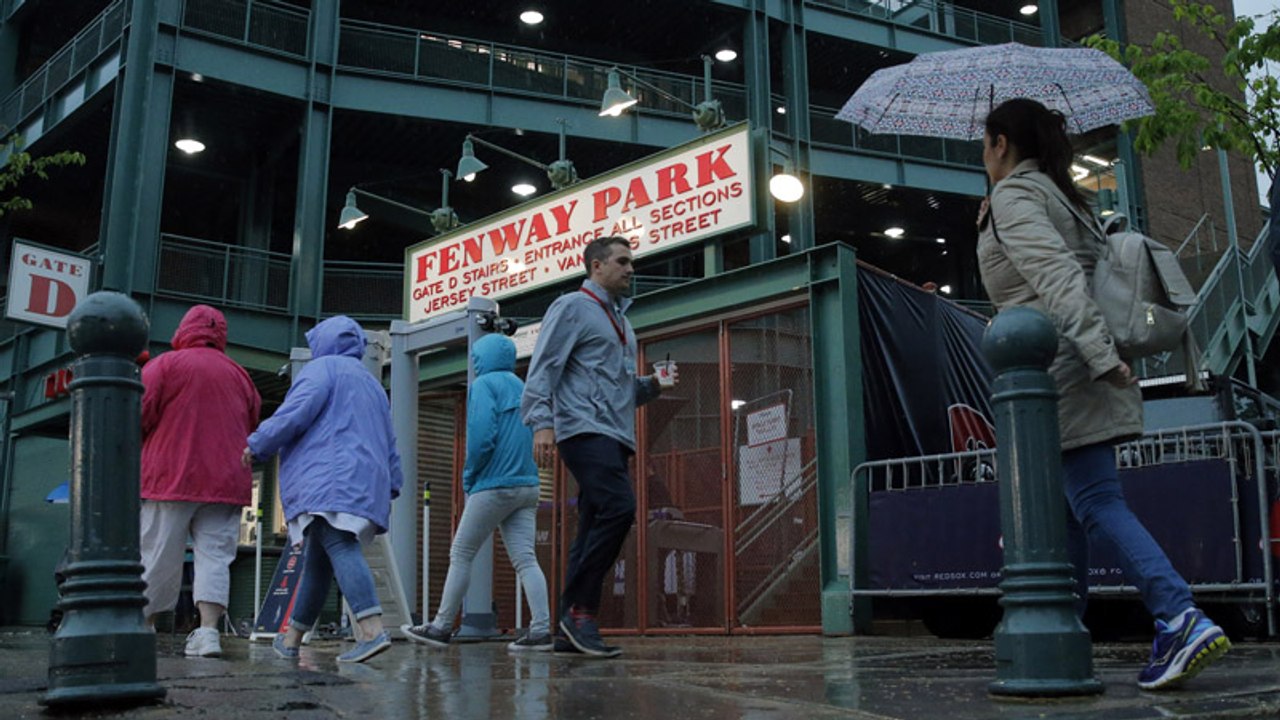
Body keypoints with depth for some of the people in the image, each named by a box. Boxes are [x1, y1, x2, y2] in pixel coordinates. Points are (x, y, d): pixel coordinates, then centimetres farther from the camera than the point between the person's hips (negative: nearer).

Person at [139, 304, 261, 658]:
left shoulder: (165, 365, 0)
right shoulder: (240, 375, 14)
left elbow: (138, 417, -5)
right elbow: (253, 427, 15)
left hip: (171, 478, -3)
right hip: (225, 482, 3)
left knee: (158, 557, 5)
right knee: (214, 556, 0)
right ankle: (208, 630, -11)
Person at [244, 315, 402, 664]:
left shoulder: (322, 368, 5)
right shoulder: (371, 383, 30)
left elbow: (295, 413, -10)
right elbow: (389, 443, 26)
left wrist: (257, 445, 0)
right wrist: (390, 488, 24)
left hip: (330, 478, -9)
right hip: (366, 483, 9)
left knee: (340, 547, -20)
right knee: (318, 562, 13)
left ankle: (372, 630, -34)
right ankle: (292, 638, 21)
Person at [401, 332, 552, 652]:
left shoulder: (484, 384, -4)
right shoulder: (521, 387, 18)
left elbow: (482, 436, -17)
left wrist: (468, 477, -3)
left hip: (494, 486, -7)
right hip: (527, 484, 7)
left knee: (461, 554, 4)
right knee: (525, 559, 1)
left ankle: (441, 627, 10)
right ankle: (541, 630, -8)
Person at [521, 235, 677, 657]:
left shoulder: (620, 320, 27)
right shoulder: (573, 307, 2)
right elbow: (543, 369, -7)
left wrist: (653, 385, 12)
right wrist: (542, 422, -20)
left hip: (615, 437, 9)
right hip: (584, 429, -9)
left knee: (595, 529, 5)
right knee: (618, 508, -25)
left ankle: (570, 630, 8)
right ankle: (581, 610, -17)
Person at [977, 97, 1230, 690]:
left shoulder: (1012, 195, -6)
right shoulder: (1057, 192, 22)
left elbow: (1056, 274, -20)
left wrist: (1099, 353, -28)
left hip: (1058, 363, -9)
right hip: (1077, 368, 9)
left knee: (1097, 502, -13)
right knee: (1066, 505, 12)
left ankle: (1182, 620, -20)